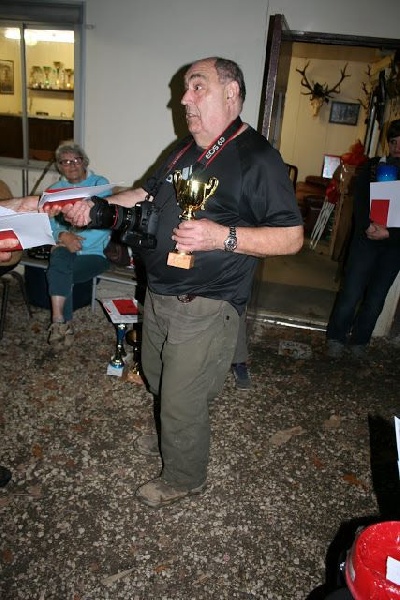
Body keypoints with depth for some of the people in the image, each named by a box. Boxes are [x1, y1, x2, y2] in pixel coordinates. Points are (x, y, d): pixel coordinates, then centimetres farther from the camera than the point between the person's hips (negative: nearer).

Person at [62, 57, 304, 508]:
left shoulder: (257, 158, -15)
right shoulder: (186, 149, 12)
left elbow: (292, 237, -18)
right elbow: (146, 194, 18)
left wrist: (223, 237, -30)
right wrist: (97, 209, 2)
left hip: (204, 308, -8)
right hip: (159, 294, 9)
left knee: (181, 400, 6)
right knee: (157, 377, 26)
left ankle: (184, 478, 34)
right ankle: (171, 436, 54)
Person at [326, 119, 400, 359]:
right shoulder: (373, 166, 3)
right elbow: (360, 198, -6)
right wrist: (367, 225, -23)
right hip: (366, 238, -1)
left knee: (377, 297, 8)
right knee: (352, 292, -3)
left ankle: (359, 340, 24)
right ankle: (336, 337, 13)